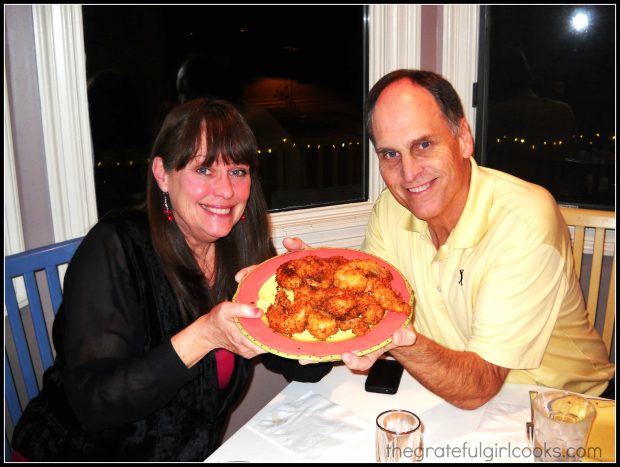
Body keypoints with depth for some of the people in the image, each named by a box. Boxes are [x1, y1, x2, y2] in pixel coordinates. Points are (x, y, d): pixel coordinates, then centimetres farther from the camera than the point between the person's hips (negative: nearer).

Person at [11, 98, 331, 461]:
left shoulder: (246, 252, -5)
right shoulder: (115, 250, -18)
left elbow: (306, 369, -6)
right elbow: (92, 405, -24)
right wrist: (204, 335, -34)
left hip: (193, 453, 5)